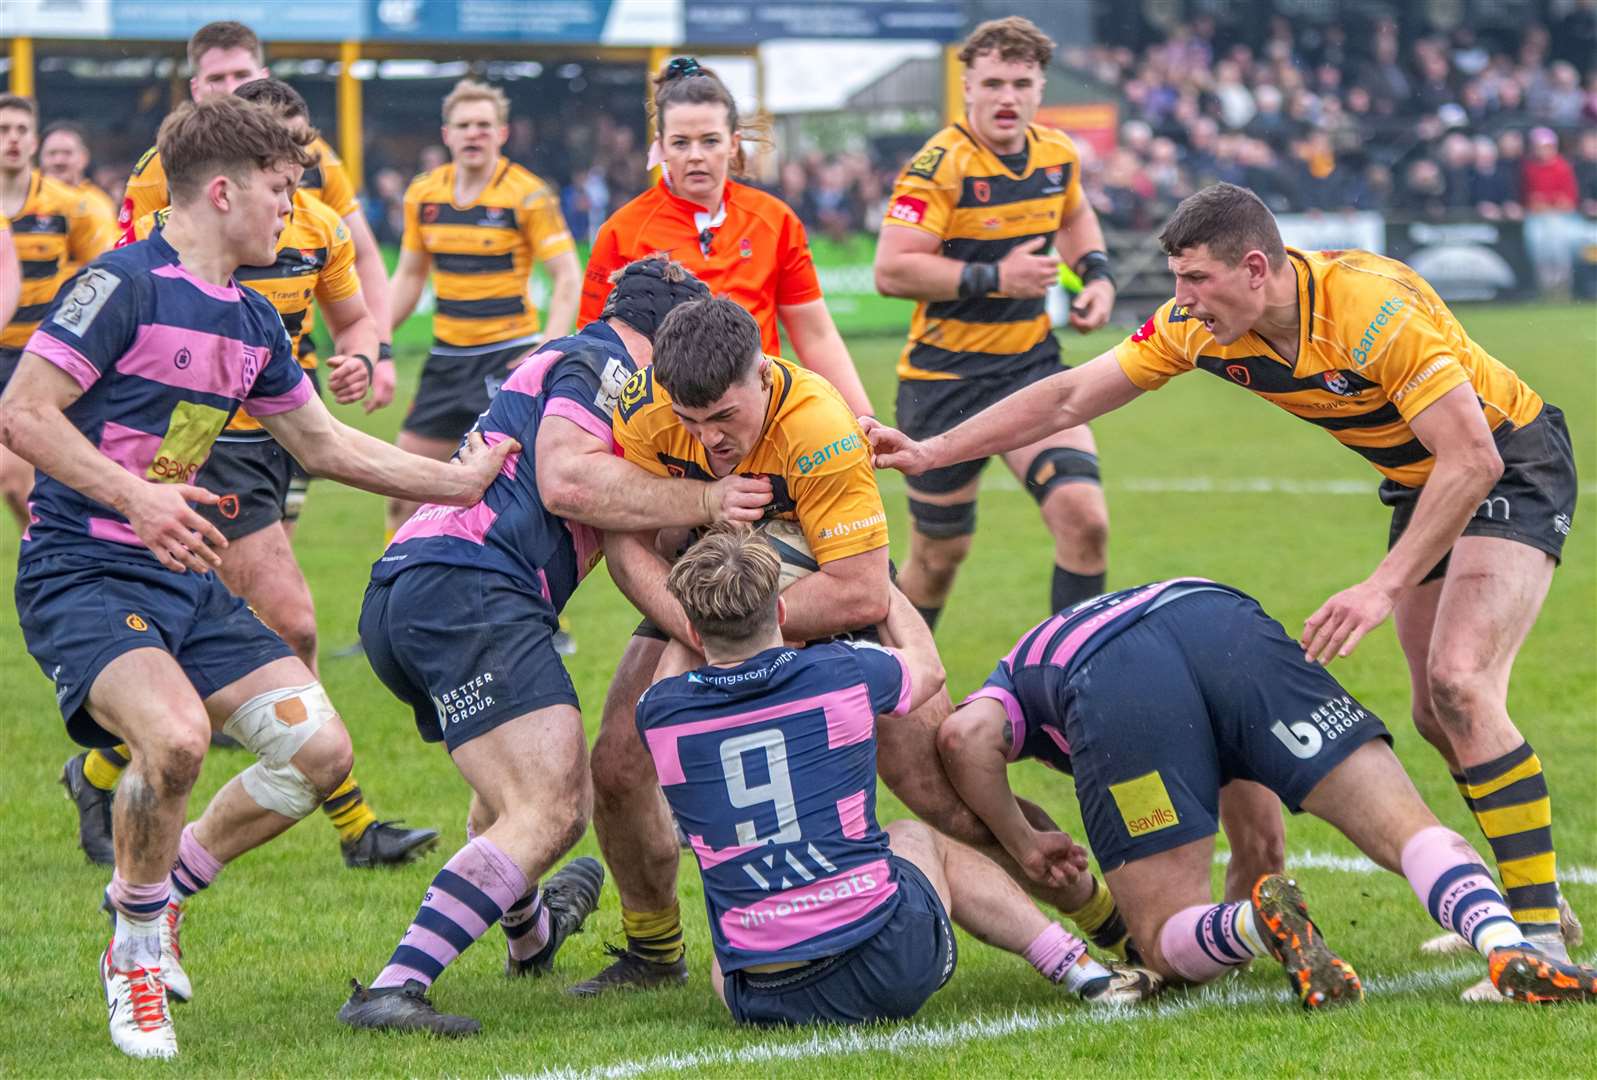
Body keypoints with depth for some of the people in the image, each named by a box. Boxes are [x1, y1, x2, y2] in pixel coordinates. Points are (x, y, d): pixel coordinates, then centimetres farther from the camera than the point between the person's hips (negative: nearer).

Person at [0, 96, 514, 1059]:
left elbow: (323, 444, 25)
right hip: (83, 574, -8)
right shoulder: (125, 285, -13)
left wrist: (457, 481, 23)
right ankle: (136, 947, -8)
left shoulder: (253, 321, 13)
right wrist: (135, 496, -25)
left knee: (319, 748, -3)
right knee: (175, 734, -33)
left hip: (188, 578, 8)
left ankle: (163, 888, 19)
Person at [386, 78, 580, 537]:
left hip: (508, 355, -6)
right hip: (447, 355, 6)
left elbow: (568, 278, -11)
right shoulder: (423, 193, 5)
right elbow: (409, 276, 17)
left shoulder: (528, 195, -10)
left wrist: (549, 348, -24)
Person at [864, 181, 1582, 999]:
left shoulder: (1374, 309, -34)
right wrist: (929, 452, -7)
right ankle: (1536, 901, 25)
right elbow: (1068, 397, -3)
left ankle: (1540, 935, -20)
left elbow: (1472, 459, -34)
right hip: (1419, 482, 9)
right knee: (1436, 715, 8)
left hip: (1512, 465, -9)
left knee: (1461, 684, -24)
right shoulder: (1199, 325, -12)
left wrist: (1384, 586, -37)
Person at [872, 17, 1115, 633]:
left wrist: (1096, 273, 8)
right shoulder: (940, 165, -17)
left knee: (1084, 518, -16)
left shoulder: (1057, 155, 3)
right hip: (945, 377, -4)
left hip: (1031, 367, 4)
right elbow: (891, 270, -25)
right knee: (939, 555, 7)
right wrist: (995, 277, -27)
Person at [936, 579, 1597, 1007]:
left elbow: (965, 737, 13)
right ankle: (1510, 950, -32)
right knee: (1407, 827, -2)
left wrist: (1022, 845, 26)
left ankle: (1259, 923, -28)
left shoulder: (1015, 677, 40)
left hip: (1110, 688, -2)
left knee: (1170, 942, 6)